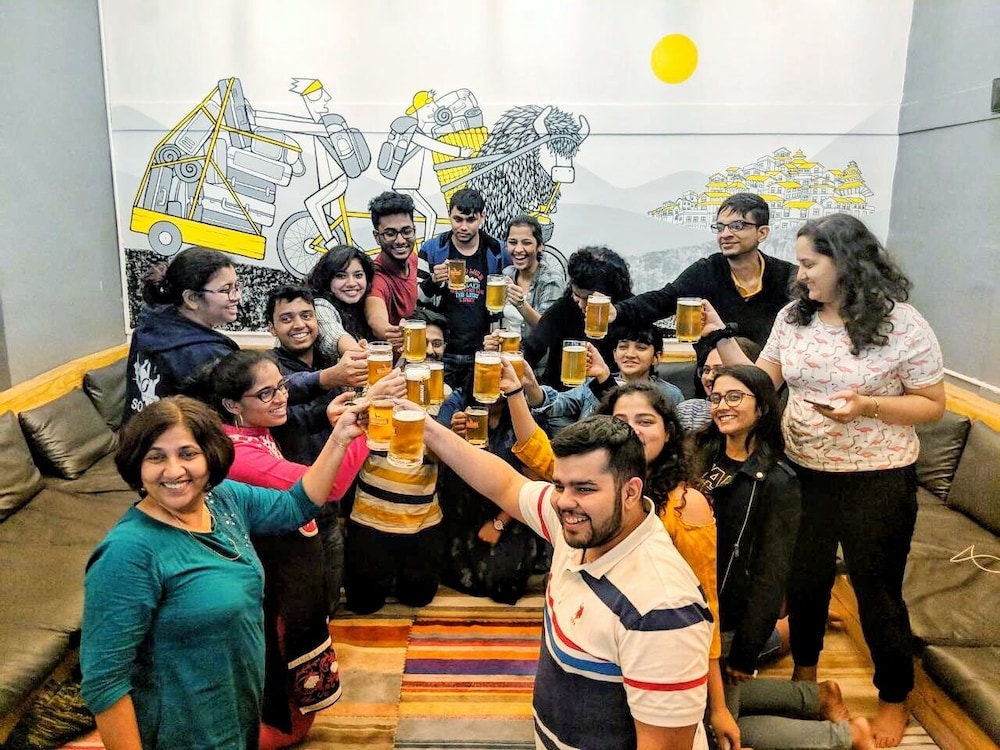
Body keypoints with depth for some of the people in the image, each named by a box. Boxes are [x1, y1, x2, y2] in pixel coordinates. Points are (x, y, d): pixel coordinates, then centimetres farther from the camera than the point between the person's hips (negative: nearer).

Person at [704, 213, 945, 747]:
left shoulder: (902, 324, -14)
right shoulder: (793, 317, -2)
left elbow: (933, 405, -8)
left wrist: (867, 405, -24)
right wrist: (720, 336, -7)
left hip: (877, 482, -4)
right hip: (803, 474, 4)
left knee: (876, 591, 11)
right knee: (804, 578, 20)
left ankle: (895, 700, 36)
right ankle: (804, 673, 46)